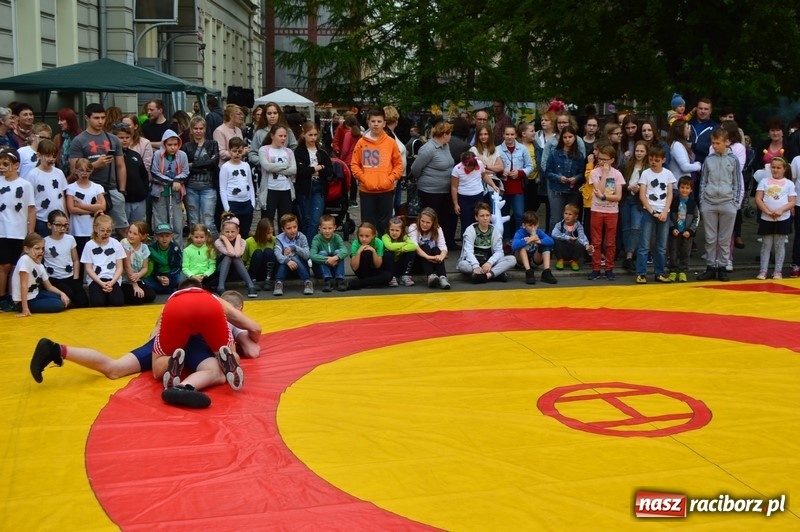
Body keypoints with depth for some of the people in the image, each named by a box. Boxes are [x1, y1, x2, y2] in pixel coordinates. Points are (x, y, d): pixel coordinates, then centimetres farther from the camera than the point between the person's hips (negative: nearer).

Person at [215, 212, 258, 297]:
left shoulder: (241, 241, -7)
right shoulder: (218, 242, -13)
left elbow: (238, 254, -29)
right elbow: (231, 253, -29)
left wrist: (238, 237, -17)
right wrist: (225, 238, -20)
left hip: (237, 273, 1)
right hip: (222, 273, -1)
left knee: (236, 258, -29)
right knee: (228, 257, -29)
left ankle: (251, 286, -38)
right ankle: (220, 287, -41)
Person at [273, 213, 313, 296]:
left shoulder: (302, 237, -5)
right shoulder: (280, 239, -5)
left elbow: (307, 255, -16)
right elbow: (277, 254, -24)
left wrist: (294, 247, -27)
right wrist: (287, 261, -43)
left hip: (300, 266, 0)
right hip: (286, 268, 0)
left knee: (294, 259, -31)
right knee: (285, 260, -30)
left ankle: (307, 282, -32)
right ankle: (279, 283, -37)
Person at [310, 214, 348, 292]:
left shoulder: (337, 237, -11)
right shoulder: (317, 239, -15)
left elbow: (345, 251, -28)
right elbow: (312, 255, -30)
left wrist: (336, 258, -48)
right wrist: (327, 260, -43)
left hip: (335, 267, 1)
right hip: (321, 269, -1)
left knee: (338, 252, -23)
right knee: (322, 253, -26)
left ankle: (339, 280, -25)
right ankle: (327, 280, -32)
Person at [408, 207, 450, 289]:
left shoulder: (437, 229, -3)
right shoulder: (413, 228, -10)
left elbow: (443, 247, -17)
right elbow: (414, 246, -27)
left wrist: (441, 256, -41)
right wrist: (427, 257, -45)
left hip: (433, 262, 2)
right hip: (417, 262, -2)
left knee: (436, 250, -27)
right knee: (425, 247, -28)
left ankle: (442, 277, -43)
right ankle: (431, 276, -46)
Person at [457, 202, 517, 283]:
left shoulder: (494, 230, 1)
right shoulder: (470, 230, -8)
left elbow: (499, 251, -9)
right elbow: (468, 251, -21)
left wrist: (489, 263, -29)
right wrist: (476, 267, -39)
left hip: (488, 263, 3)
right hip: (473, 262, -3)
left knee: (512, 259, -20)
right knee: (462, 265, -37)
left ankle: (487, 275, -40)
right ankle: (496, 273, -37)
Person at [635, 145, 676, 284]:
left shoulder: (668, 174, 6)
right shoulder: (645, 173, 0)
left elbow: (670, 195, 4)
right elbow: (642, 196, -3)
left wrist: (665, 212, -8)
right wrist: (653, 212, -10)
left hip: (664, 213, 2)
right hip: (649, 212, -2)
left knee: (662, 246, 7)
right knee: (644, 245, -5)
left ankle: (659, 273, 14)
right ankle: (641, 273, -2)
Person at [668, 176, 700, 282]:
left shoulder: (692, 203, 1)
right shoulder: (674, 201, -2)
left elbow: (696, 219, 3)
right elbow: (668, 216, -1)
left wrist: (690, 231, -6)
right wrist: (672, 228, -10)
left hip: (687, 233, 1)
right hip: (674, 232, -1)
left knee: (685, 253, 5)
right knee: (673, 252, 4)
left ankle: (682, 271, 14)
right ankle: (673, 271, 11)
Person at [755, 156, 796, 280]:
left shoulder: (789, 183, 3)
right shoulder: (764, 181, 5)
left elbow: (792, 202, 0)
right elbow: (758, 199, -1)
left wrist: (781, 210, -17)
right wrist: (768, 212, -13)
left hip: (783, 219, -1)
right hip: (766, 219, 1)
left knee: (779, 245, 5)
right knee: (766, 245, 5)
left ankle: (778, 271, 12)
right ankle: (763, 271, 8)